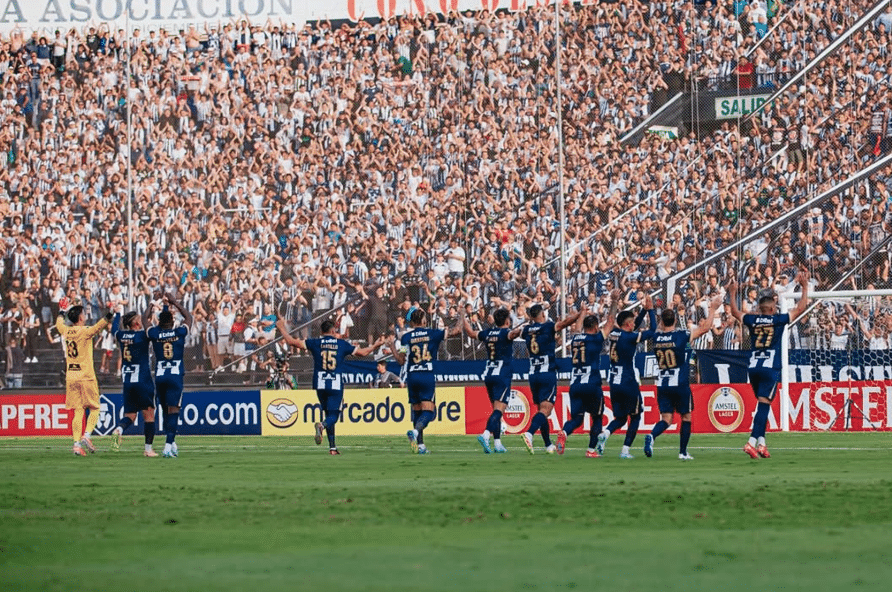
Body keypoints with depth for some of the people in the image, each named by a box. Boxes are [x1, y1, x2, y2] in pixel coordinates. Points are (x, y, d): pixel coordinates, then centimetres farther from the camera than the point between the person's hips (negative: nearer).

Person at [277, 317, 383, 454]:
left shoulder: (315, 343, 2)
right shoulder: (342, 344, 4)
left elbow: (291, 341, 0)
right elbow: (362, 352, 12)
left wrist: (282, 327, 15)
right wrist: (376, 345, 30)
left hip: (320, 385, 2)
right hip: (336, 385, -2)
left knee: (329, 414, 15)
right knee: (333, 416, -4)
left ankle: (332, 447, 11)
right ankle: (321, 425, -39)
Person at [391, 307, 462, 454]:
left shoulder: (406, 337, 3)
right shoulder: (432, 334, 2)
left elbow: (401, 361, 4)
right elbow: (457, 330, 7)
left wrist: (393, 349, 22)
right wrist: (462, 316, 24)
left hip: (412, 376, 2)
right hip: (428, 376, -2)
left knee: (417, 411, 11)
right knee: (428, 411, -4)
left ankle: (420, 445, 11)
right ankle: (415, 431, -32)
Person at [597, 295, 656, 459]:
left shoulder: (613, 334, 6)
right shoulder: (629, 337, -14)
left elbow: (634, 326, 22)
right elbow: (652, 330, -7)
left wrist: (645, 310, 18)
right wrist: (650, 310, 4)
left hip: (614, 384, 6)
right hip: (628, 383, -6)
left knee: (620, 418, 14)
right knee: (635, 417, 10)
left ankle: (605, 434, -15)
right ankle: (625, 450, 3)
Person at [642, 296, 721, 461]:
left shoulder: (656, 338, 0)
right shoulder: (682, 336, -11)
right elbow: (705, 328, -1)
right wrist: (713, 309, 10)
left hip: (662, 385, 3)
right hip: (680, 384, -3)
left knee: (666, 419, 3)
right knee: (686, 417, 12)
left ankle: (651, 436, -26)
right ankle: (683, 452, 12)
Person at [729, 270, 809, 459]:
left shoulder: (752, 320, 7)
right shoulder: (778, 320, -1)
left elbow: (735, 312, 25)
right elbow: (800, 308, 7)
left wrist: (732, 294, 39)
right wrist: (805, 287, 16)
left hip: (753, 368, 4)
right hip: (770, 368, -4)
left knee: (762, 405, 15)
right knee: (764, 405, -9)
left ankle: (761, 443, 12)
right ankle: (752, 441, -22)